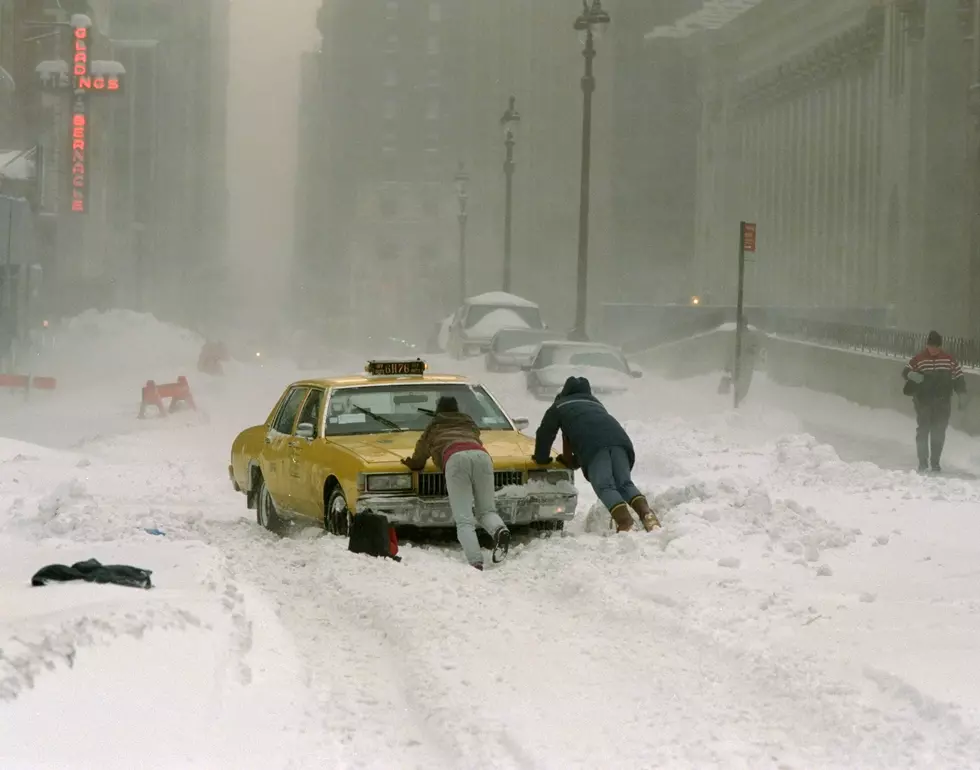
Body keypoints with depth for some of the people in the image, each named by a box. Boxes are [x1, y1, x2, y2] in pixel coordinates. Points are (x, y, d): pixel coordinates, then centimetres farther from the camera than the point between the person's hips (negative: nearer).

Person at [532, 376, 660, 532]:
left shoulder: (559, 406, 33)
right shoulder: (596, 403, 47)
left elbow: (545, 433, 30)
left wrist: (541, 459, 44)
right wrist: (572, 461, 57)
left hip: (593, 444, -5)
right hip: (618, 436, 5)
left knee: (604, 487, -12)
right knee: (624, 483, 3)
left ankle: (625, 521, -36)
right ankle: (646, 513, -25)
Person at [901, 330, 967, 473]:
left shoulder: (949, 360, 4)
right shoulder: (918, 359, -1)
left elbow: (959, 377, 10)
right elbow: (905, 372, 3)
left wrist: (962, 395, 5)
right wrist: (912, 375, -20)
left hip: (943, 402, 1)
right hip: (923, 402, -1)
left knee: (939, 432, 3)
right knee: (923, 430, -3)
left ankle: (935, 462, 11)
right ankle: (923, 462, 4)